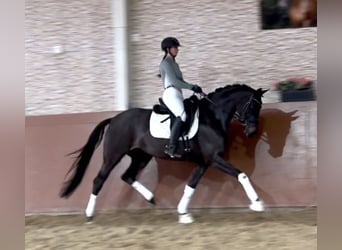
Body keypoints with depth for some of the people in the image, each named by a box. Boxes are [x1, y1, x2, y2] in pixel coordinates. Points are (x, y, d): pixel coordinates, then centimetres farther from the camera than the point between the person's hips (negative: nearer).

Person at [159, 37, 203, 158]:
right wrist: (192, 87, -13)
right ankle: (171, 147, -33)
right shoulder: (166, 63, -6)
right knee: (182, 116, -30)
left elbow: (180, 81, 23)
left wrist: (193, 87, 9)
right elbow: (174, 81, -15)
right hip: (170, 93, -10)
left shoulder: (173, 63, 23)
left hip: (177, 95, 10)